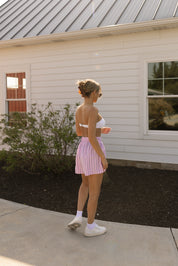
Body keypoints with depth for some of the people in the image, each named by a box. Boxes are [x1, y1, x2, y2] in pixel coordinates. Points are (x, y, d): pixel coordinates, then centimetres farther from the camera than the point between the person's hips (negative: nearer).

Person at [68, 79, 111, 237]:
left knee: (86, 184, 26)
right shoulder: (93, 110, -19)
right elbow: (91, 137, -23)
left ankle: (78, 217, 15)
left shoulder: (79, 110, 7)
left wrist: (100, 131, 22)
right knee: (95, 191, 5)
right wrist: (103, 157, -16)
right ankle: (90, 227, 16)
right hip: (94, 151, -8)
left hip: (82, 148, 8)